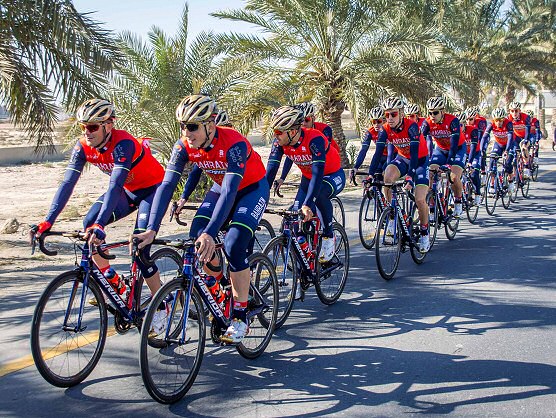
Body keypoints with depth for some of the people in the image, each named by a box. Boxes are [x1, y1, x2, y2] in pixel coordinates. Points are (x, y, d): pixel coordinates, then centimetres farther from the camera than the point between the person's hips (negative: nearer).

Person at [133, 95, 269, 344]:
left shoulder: (234, 143, -35)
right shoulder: (184, 146, -20)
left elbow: (229, 191, -43)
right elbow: (167, 185, -24)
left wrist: (210, 233, -53)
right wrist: (151, 229, -35)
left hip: (253, 188, -6)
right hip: (222, 187, 6)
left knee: (234, 245, -24)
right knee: (197, 237, -16)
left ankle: (240, 318, -11)